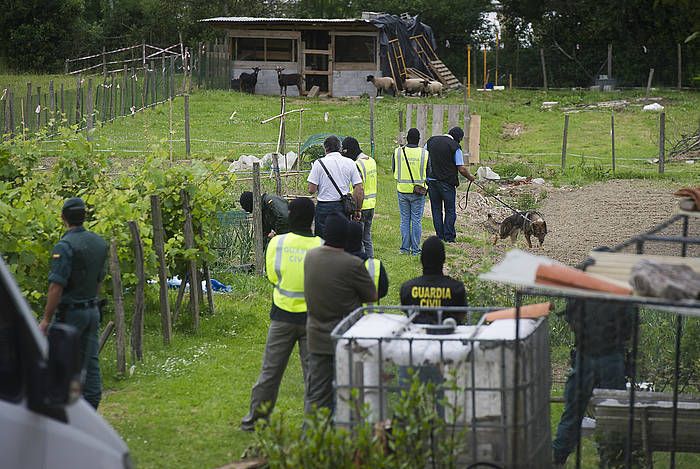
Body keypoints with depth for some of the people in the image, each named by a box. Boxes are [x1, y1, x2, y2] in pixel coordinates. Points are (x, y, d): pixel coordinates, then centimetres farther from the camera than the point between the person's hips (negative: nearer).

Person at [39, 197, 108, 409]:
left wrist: (46, 320, -16)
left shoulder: (65, 246, -17)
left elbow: (56, 288, -20)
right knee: (90, 362, 8)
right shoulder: (99, 243, 7)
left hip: (69, 312, -7)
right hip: (92, 311, 7)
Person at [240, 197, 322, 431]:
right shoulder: (321, 246, -12)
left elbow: (272, 276, 2)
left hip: (283, 315, 1)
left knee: (271, 368, 12)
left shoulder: (277, 243, -9)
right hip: (313, 316, -1)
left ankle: (255, 416, 22)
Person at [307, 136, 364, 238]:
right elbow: (359, 190, 1)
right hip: (343, 207, 3)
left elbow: (312, 190, -8)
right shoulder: (350, 163, 3)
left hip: (324, 207, -3)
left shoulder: (319, 163, -5)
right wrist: (357, 210, 10)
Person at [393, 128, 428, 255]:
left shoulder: (398, 152, -5)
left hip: (402, 190, 1)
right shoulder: (424, 154, -9)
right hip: (418, 192, -1)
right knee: (416, 220, 4)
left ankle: (405, 248, 11)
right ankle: (415, 249, 6)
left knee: (405, 220, 9)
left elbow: (394, 171, 6)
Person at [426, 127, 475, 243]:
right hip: (447, 182, -4)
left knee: (436, 209, 11)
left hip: (431, 180, 4)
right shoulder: (455, 147, -9)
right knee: (450, 210, 7)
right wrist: (470, 177, 6)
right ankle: (449, 237, 4)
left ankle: (440, 236, 11)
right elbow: (461, 169, -11)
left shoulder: (431, 141, 7)